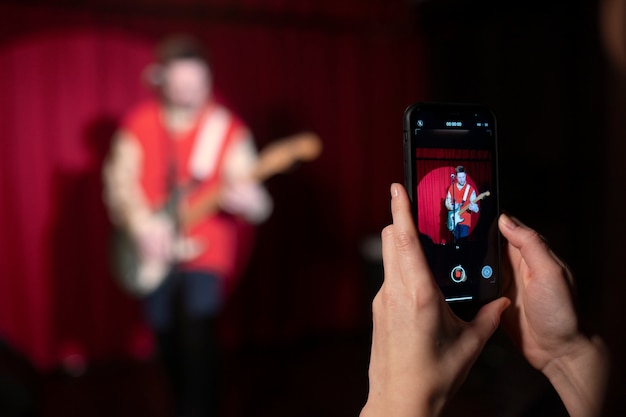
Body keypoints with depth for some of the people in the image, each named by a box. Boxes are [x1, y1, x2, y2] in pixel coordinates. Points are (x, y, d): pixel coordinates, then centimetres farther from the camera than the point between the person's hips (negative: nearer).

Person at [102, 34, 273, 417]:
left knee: (198, 324, -20)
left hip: (206, 249, -3)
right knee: (167, 335, 13)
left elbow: (256, 203, -10)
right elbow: (120, 180, 0)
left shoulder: (228, 128, -6)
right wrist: (142, 223, -16)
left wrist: (248, 199, -33)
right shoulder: (139, 122, 3)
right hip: (155, 256, 3)